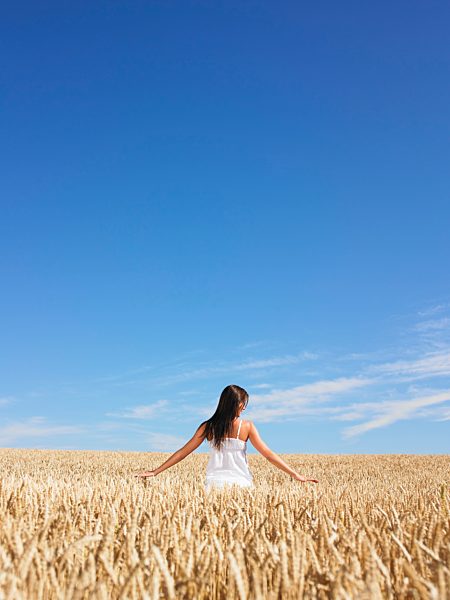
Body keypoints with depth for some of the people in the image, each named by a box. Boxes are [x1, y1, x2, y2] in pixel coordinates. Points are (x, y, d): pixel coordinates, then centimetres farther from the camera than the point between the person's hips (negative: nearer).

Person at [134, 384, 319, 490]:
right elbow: (268, 454, -4)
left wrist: (155, 471, 10)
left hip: (215, 483, 2)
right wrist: (295, 474, 2)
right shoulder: (247, 427, -4)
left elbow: (183, 452, 3)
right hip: (240, 483, -2)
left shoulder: (208, 427, 1)